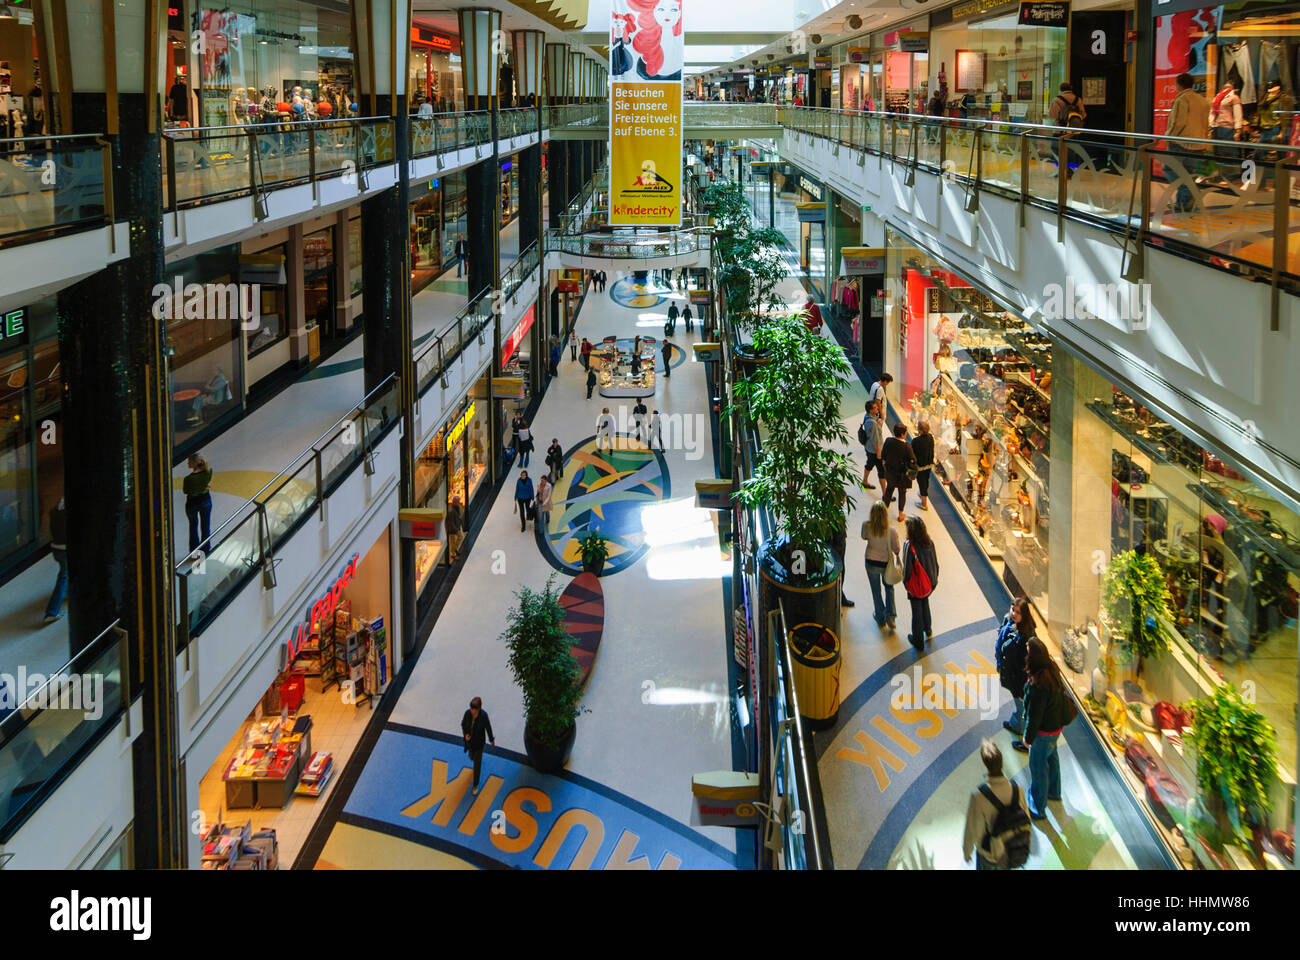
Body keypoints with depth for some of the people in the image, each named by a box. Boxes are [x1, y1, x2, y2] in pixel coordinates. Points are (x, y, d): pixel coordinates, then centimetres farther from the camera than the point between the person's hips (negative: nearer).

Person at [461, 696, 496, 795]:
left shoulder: (483, 715, -30)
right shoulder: (468, 713, -23)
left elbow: (488, 728, -12)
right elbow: (463, 724, -3)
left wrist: (492, 740, 3)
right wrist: (465, 734, -21)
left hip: (479, 742, -4)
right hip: (469, 741, 4)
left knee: (477, 764, 7)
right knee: (472, 757, 30)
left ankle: (475, 785, 26)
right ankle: (478, 759, 68)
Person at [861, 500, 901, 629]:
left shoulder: (866, 525, -23)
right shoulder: (892, 530, -26)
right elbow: (896, 549, -12)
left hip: (871, 563, 1)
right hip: (887, 563, -1)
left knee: (876, 591, 21)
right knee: (889, 587, 27)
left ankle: (880, 618, 36)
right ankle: (890, 615, 20)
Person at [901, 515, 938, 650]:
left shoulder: (909, 545, -24)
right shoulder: (930, 543, -10)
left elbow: (907, 566, -17)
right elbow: (935, 562, 0)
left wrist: (905, 583, -1)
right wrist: (935, 578, 15)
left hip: (916, 584, -5)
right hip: (930, 582, 5)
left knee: (917, 610, 11)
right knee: (925, 603, 29)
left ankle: (918, 640, 24)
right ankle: (928, 630, 43)